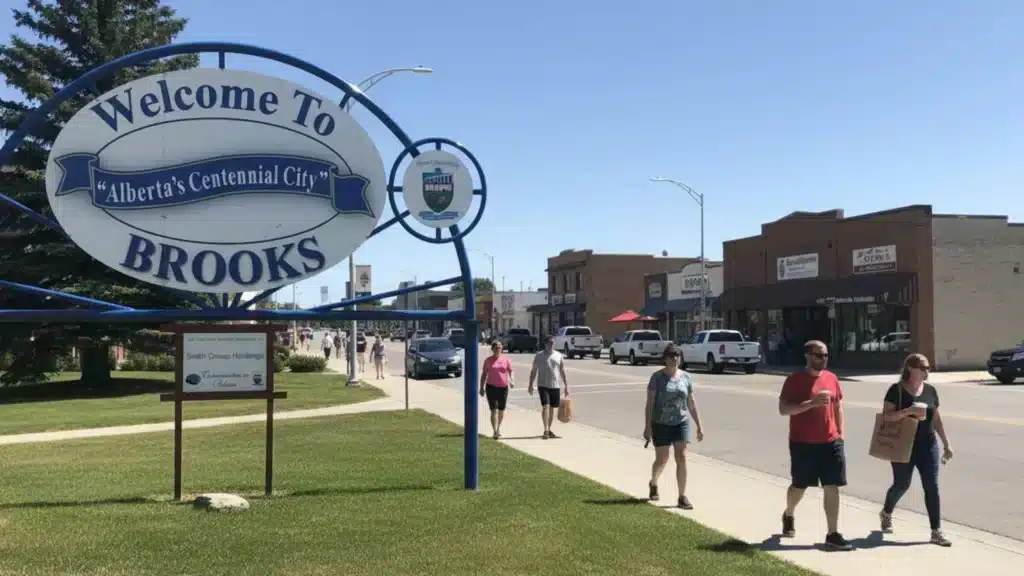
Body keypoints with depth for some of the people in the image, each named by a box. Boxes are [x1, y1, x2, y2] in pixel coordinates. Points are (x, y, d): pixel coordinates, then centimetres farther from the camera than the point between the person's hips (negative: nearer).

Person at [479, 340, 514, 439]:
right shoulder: (488, 360, 2)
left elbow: (510, 371, 7)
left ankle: (498, 428, 33)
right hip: (491, 387, -2)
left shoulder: (505, 359, 4)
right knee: (494, 410, -11)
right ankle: (495, 431, -12)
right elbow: (484, 374, 7)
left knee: (501, 410, 13)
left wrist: (511, 380, -13)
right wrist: (481, 387, 3)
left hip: (503, 387, 2)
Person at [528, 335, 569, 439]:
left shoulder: (558, 355, 8)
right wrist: (530, 385, 1)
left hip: (555, 386, 3)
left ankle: (549, 430, 21)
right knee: (545, 406, -15)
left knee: (552, 408, 9)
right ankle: (546, 430, -17)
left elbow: (562, 371, 11)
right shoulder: (539, 355, 1)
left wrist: (566, 386, 9)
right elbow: (533, 371, 5)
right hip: (543, 385, -3)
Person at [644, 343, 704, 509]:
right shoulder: (657, 377, -6)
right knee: (661, 460, 8)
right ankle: (653, 483, 39)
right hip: (661, 424, -2)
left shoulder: (686, 377, 4)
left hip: (682, 423, 2)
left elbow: (691, 403, 9)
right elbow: (650, 403, -9)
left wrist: (699, 426, 7)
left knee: (681, 458, -8)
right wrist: (647, 427, -15)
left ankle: (682, 497, -2)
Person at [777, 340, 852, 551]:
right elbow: (783, 409, -17)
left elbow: (838, 407, 16)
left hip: (830, 443, 4)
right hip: (803, 444, -4)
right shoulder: (795, 380, -10)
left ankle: (833, 535, 4)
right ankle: (788, 516, 41)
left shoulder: (832, 378, 6)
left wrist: (840, 434, 9)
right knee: (799, 486, 12)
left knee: (832, 487, -1)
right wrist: (812, 402, -26)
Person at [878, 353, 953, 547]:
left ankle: (936, 531, 2)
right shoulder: (897, 390, -8)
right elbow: (886, 416, -15)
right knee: (902, 484, 9)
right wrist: (909, 410, -27)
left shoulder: (930, 390, 6)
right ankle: (886, 513, 38)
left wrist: (946, 444, 12)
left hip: (927, 445, 4)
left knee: (932, 486, -2)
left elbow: (937, 419, 13)